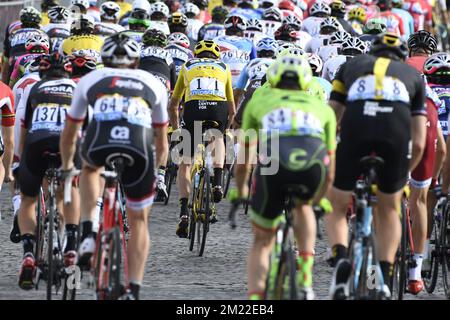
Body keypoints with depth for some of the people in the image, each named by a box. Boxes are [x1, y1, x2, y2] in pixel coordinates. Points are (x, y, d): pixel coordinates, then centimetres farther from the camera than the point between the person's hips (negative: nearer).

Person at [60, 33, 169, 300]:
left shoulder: (91, 80, 30)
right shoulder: (153, 83, 31)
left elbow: (70, 132, 42)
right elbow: (161, 139, 42)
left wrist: (66, 165, 59)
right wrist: (157, 170, 59)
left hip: (99, 144, 0)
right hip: (139, 150, 0)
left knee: (90, 166, 38)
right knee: (139, 221, 20)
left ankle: (88, 233, 22)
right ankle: (133, 291, 11)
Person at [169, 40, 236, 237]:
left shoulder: (187, 67, 32)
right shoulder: (224, 68, 33)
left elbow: (173, 106, 36)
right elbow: (232, 110, 38)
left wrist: (175, 130, 49)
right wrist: (225, 129, 54)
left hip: (193, 108, -1)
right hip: (219, 108, 1)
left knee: (185, 165, 12)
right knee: (218, 139, 36)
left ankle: (184, 212, -3)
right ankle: (217, 182, 17)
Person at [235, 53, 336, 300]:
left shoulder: (260, 99, 33)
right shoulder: (321, 107, 35)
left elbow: (242, 163, 37)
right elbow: (329, 172, 39)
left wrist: (240, 193, 54)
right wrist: (318, 199, 57)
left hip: (273, 162, -1)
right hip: (312, 165, 1)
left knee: (261, 242, 20)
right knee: (303, 206, 36)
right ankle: (305, 283, 23)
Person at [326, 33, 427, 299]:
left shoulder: (352, 66, 33)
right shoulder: (413, 75, 33)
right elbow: (419, 143, 25)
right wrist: (403, 175, 40)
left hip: (355, 130, -1)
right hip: (397, 132, 1)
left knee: (336, 208, 20)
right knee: (389, 210, 25)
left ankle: (341, 259, -8)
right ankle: (385, 281, 10)